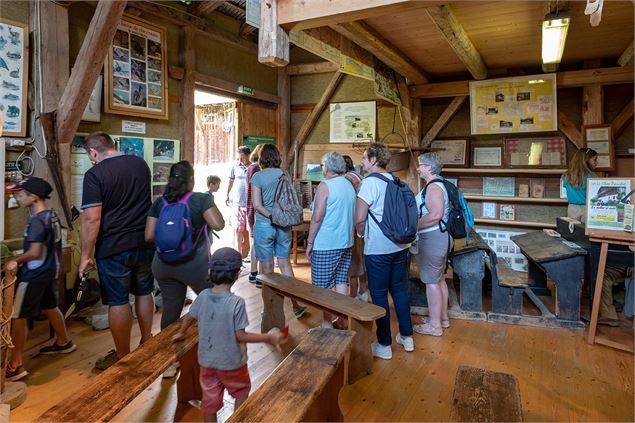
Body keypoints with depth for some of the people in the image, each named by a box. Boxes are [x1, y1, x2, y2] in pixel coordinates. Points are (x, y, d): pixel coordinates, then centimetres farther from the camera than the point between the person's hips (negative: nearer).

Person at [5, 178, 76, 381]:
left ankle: (15, 366, 2)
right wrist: (21, 259, 16)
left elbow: (35, 252, -24)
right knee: (50, 308, 24)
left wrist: (15, 261, -9)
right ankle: (63, 342, 41)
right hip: (50, 271, 9)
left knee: (18, 317, -2)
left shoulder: (37, 221, -21)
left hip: (34, 275, -9)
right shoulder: (52, 215, 5)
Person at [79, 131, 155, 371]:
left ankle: (123, 357, 18)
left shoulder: (95, 174, -13)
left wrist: (86, 256, -10)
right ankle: (147, 343, 33)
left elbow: (91, 219, -17)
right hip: (144, 243, 6)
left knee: (118, 302, 6)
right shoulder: (141, 164, 5)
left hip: (113, 248, -6)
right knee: (144, 292, 19)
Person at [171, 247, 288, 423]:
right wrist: (269, 338, -15)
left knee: (210, 399, 19)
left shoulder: (203, 296, -9)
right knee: (241, 391, 24)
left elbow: (189, 317, 7)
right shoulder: (236, 302, -26)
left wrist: (181, 333, 28)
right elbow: (240, 336, -22)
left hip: (206, 361, 4)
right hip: (231, 362, -4)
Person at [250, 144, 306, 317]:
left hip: (264, 225, -3)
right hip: (284, 226, 4)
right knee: (285, 263, 15)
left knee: (267, 267, 8)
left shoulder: (258, 176, -9)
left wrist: (271, 216, -7)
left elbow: (257, 204, -16)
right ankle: (295, 305, 16)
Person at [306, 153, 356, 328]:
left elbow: (317, 217, -16)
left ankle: (327, 325, 9)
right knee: (341, 282, 13)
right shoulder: (350, 185, 10)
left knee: (323, 287, 3)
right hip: (346, 243, 7)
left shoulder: (325, 185, -13)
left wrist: (309, 242, -10)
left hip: (325, 245, -7)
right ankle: (342, 322, 20)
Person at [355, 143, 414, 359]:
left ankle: (384, 345, 14)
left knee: (379, 296, 4)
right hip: (400, 246, 7)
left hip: (377, 249, -7)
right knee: (400, 290, 17)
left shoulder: (370, 182, -13)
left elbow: (359, 219, -15)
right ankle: (407, 336, 29)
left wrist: (362, 234, 4)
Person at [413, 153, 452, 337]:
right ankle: (443, 317, 31)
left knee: (431, 281, -2)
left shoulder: (433, 187, -18)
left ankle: (434, 325, 8)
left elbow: (436, 214, -29)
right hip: (440, 236, 11)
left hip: (432, 238, -11)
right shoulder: (440, 184, 15)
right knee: (439, 279, 18)